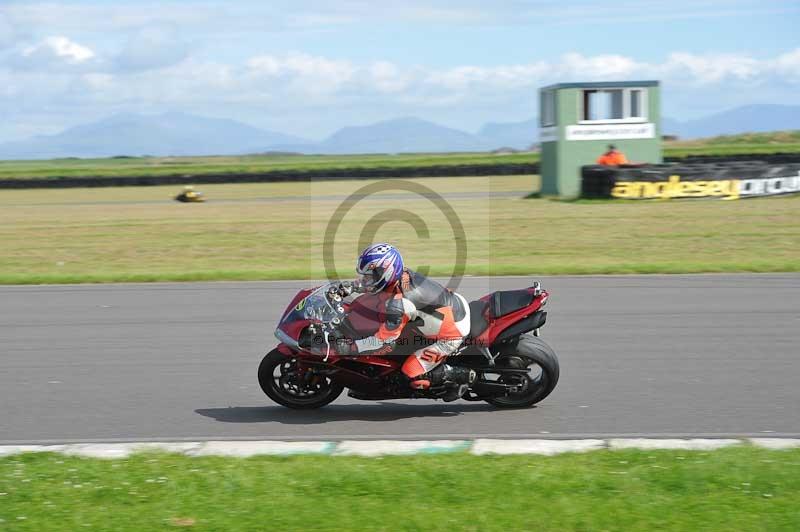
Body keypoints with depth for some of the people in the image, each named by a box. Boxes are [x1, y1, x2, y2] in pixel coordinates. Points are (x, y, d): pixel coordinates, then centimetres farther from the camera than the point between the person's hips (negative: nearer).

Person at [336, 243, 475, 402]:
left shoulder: (399, 303, -31)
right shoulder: (403, 274, -6)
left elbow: (385, 342, -25)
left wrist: (350, 347, -19)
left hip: (452, 334, -9)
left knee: (414, 376, -7)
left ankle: (462, 375, 5)